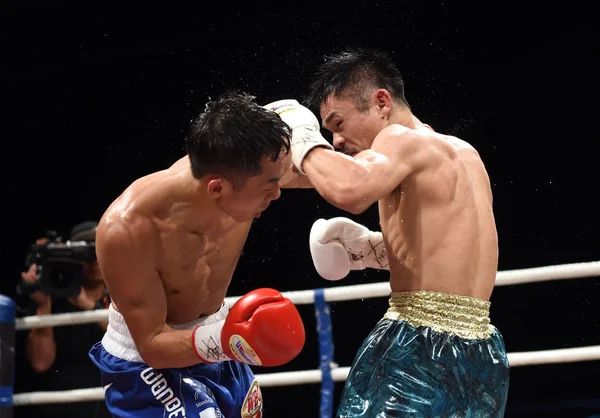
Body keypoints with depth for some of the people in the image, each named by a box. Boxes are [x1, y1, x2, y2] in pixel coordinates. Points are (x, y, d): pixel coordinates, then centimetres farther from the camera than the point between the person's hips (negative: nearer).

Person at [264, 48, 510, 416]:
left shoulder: (401, 138, -7)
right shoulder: (464, 154, 18)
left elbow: (350, 190, -30)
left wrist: (304, 139, -13)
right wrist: (375, 248, 18)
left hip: (421, 353, -9)